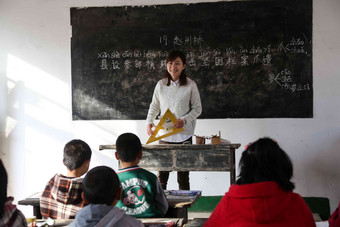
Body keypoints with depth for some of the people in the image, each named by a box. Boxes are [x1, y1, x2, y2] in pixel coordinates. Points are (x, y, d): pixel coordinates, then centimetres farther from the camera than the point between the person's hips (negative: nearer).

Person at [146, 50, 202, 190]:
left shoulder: (190, 85, -2)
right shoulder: (161, 85, 5)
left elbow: (197, 108, 1)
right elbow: (155, 106, 13)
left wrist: (184, 120, -16)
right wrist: (149, 122, -4)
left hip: (184, 135, -2)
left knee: (183, 175, 3)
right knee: (161, 174, 3)